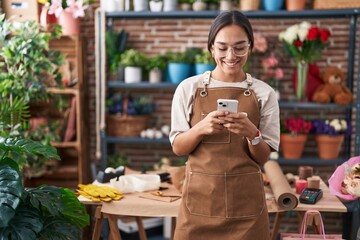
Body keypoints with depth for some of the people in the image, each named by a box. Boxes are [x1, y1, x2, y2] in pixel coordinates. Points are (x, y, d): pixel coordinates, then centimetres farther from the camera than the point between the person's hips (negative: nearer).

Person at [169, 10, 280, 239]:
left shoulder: (264, 93, -1)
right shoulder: (189, 88, -1)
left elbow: (263, 157, 0)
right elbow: (178, 148, 1)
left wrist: (251, 133, -20)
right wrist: (201, 128, -18)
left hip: (246, 199, 0)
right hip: (200, 195, 0)